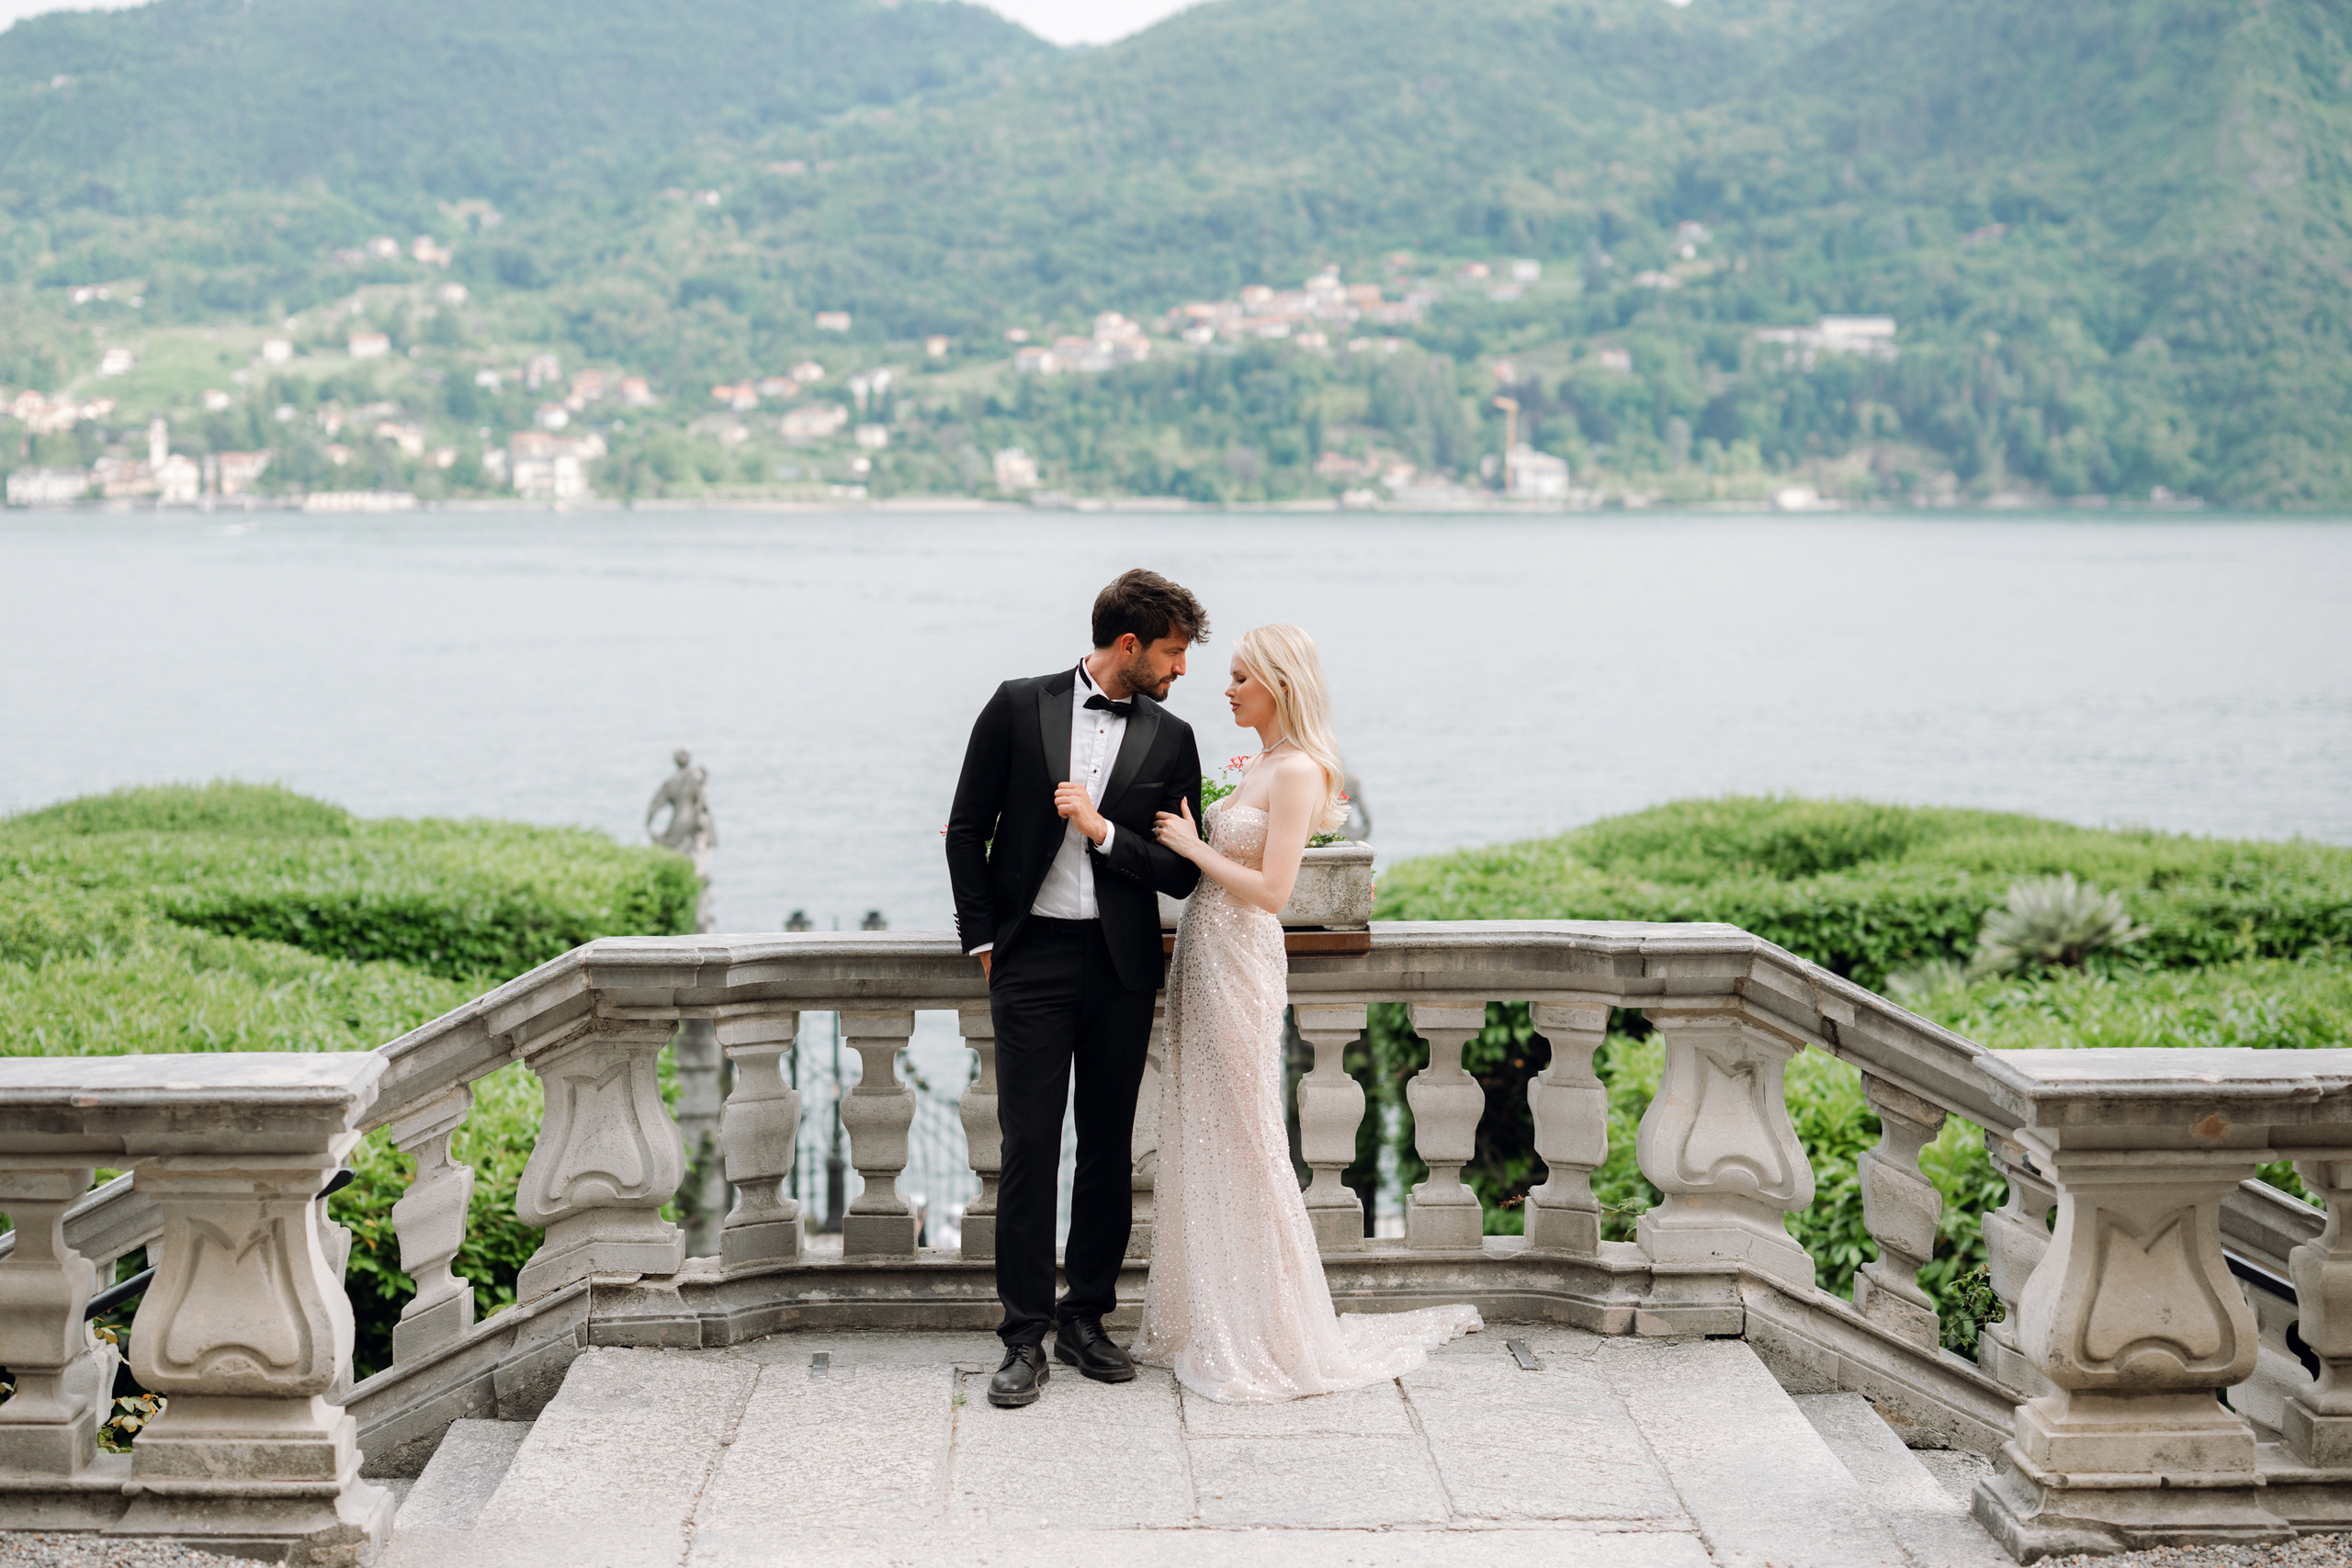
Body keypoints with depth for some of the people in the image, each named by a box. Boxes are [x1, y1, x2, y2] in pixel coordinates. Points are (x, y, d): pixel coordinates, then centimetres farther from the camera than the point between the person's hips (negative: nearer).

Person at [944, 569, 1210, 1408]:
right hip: (1032, 957, -2)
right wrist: (983, 940, 1)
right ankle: (1025, 1335, 4)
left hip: (1121, 963, 2)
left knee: (1109, 1145, 8)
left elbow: (1182, 874, 3)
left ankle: (1085, 1318, 21)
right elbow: (968, 830, 4)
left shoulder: (1170, 739, 6)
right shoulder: (1017, 708, 1)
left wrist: (1103, 830, -11)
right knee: (1029, 1145, -3)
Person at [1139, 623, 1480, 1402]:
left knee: (1242, 1141, -2)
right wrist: (1184, 833, 7)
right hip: (1204, 957, 9)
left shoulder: (1298, 772, -14)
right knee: (1199, 1140, 13)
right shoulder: (1259, 766, 14)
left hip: (1242, 964, -9)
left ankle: (1270, 1337, 8)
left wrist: (1194, 845, -11)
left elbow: (1271, 888, -20)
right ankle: (1205, 1321, 22)